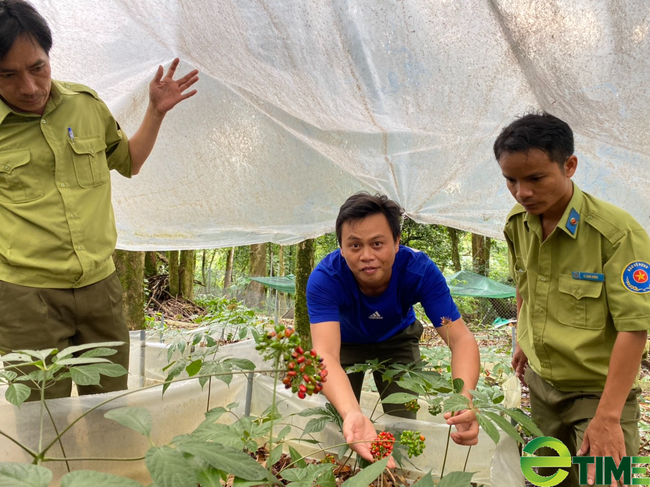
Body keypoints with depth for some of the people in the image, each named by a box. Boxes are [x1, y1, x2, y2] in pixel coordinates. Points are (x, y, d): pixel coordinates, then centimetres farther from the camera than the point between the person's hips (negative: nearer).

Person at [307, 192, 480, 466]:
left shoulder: (420, 271, -34)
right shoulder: (324, 279, -39)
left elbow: (461, 339, -37)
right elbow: (326, 354, -49)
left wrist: (465, 398, -57)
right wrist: (351, 414, -69)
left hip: (397, 339, 1)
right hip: (346, 340, 0)